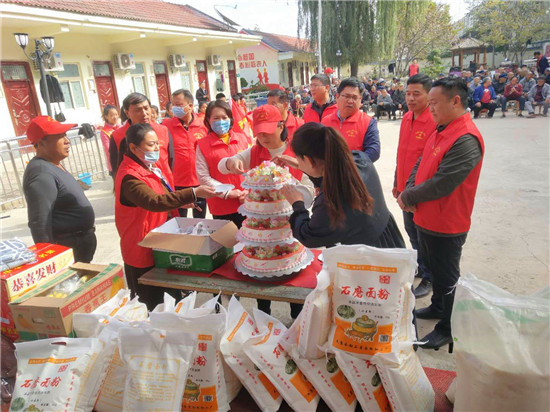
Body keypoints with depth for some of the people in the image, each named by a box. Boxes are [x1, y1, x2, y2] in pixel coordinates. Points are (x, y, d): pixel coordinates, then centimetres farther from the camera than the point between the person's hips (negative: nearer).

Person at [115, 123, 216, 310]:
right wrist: (193, 194, -43)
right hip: (143, 253, -9)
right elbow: (154, 202, -39)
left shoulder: (149, 167, 9)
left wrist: (178, 202, 9)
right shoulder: (129, 177, -23)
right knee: (152, 305, 4)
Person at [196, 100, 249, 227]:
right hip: (221, 206, -2)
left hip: (246, 202, 3)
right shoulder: (203, 145, -2)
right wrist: (227, 193, -12)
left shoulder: (241, 138, 6)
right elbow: (203, 177, -7)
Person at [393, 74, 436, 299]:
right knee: (412, 232, 21)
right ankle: (419, 267, 42)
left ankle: (428, 279, 26)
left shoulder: (435, 122, -19)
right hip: (405, 189, 7)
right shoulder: (406, 118, 6)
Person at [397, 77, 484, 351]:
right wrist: (409, 191, -8)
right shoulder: (441, 131, 6)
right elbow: (421, 164, 9)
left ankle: (447, 328, 29)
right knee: (432, 267, 25)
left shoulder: (466, 140, -24)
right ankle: (437, 307, 48)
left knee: (446, 277, 9)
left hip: (447, 226, -9)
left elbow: (441, 184, -29)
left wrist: (408, 197, -15)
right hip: (427, 219, 9)